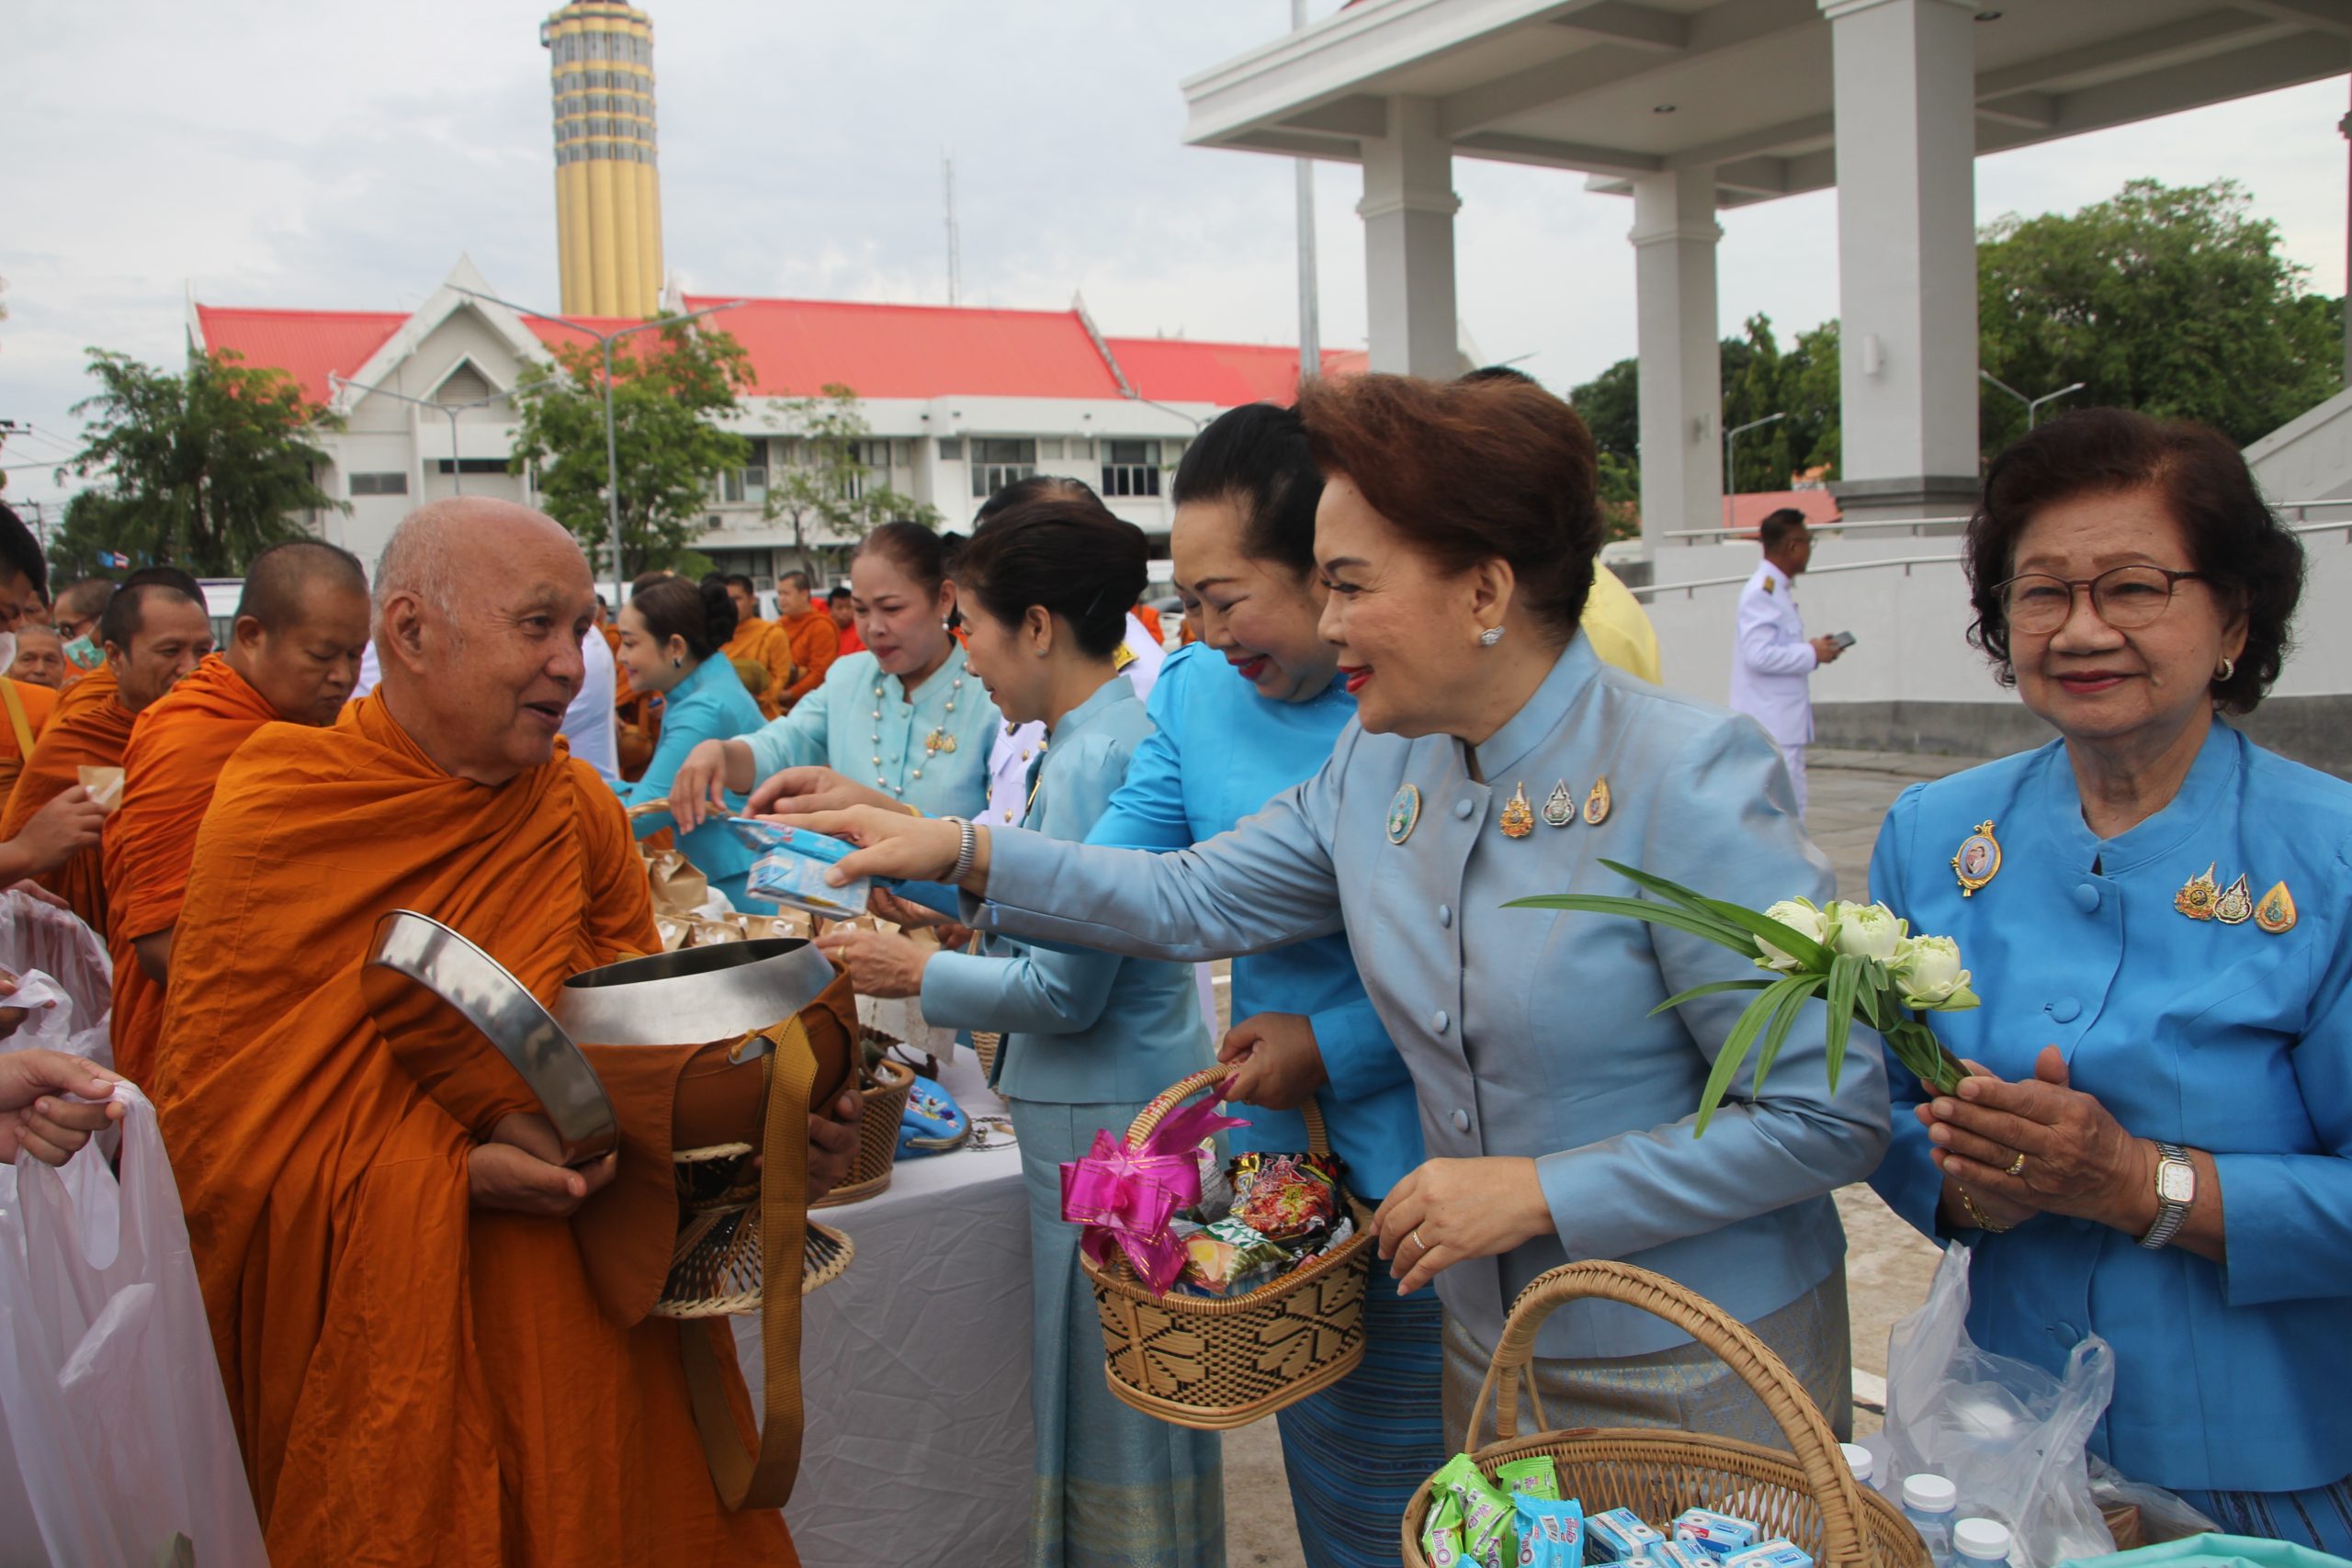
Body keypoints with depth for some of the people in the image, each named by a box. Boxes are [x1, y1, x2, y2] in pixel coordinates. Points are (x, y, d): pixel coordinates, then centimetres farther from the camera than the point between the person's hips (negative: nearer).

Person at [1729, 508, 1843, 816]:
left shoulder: (1779, 589, 16)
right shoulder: (1762, 591, -16)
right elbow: (1759, 655, -25)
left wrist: (1812, 649, 7)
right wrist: (1811, 654, -14)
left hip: (1786, 721, 10)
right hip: (1770, 723, -10)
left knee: (1793, 810, 14)